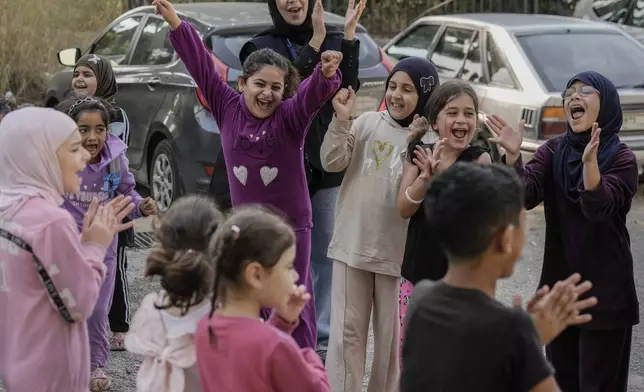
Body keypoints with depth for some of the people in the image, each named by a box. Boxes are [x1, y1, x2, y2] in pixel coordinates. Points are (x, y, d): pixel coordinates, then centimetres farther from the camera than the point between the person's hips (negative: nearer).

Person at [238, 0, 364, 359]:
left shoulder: (335, 40, 6)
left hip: (327, 164, 2)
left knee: (327, 254, 6)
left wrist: (348, 38, -14)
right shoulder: (261, 46, 1)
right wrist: (315, 43, -19)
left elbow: (348, 89, -7)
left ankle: (323, 338, 15)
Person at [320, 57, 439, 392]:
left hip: (398, 251, -2)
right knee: (347, 330, 7)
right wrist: (341, 120, -13)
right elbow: (332, 163, -2)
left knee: (392, 336, 9)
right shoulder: (368, 122, 3)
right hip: (353, 244, 2)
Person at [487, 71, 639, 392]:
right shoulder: (553, 151, 4)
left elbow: (598, 208, -25)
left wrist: (590, 161, -43)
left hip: (605, 291, -4)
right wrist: (513, 157, -31)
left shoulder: (621, 158, -9)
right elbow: (527, 195, -12)